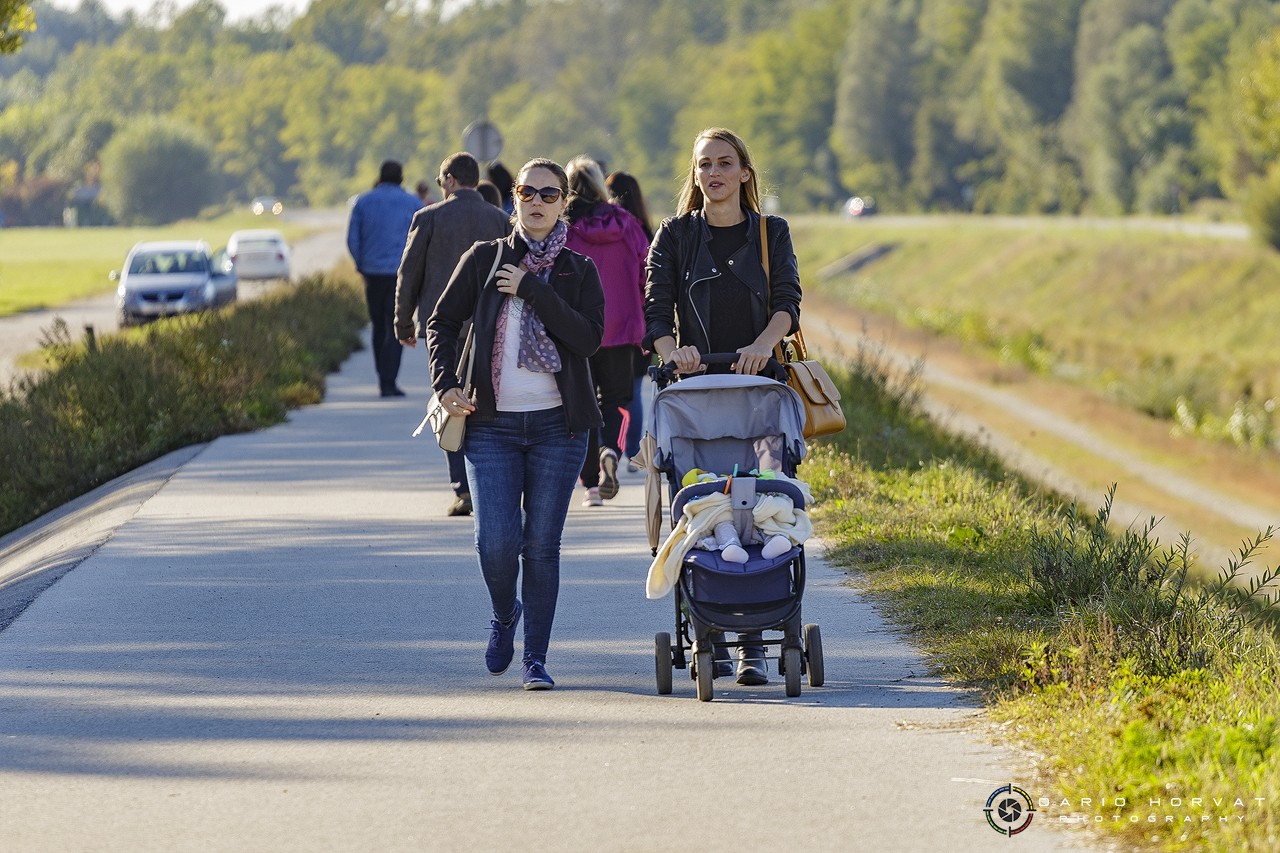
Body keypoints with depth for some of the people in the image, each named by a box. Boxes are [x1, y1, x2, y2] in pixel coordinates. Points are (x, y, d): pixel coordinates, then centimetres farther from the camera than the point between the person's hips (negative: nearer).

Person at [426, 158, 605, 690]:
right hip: (492, 425, 0)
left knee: (542, 544, -1)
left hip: (557, 426, 0)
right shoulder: (484, 259, 6)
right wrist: (445, 383, -2)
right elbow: (442, 321, 11)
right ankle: (504, 616, 21)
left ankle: (536, 658, 7)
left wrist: (532, 289, -13)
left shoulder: (579, 272, 6)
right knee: (496, 540, -10)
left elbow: (588, 337, -10)